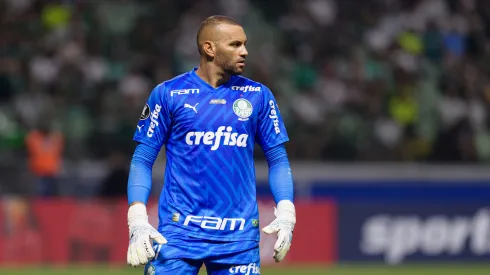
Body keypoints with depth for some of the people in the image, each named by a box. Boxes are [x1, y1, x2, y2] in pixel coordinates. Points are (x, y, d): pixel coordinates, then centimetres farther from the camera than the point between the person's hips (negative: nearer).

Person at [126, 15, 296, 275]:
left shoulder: (258, 96, 8)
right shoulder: (168, 93, 1)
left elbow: (278, 159, 11)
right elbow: (142, 159, 3)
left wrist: (285, 214, -4)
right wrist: (137, 221, -9)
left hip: (239, 235, 2)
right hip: (178, 231, -2)